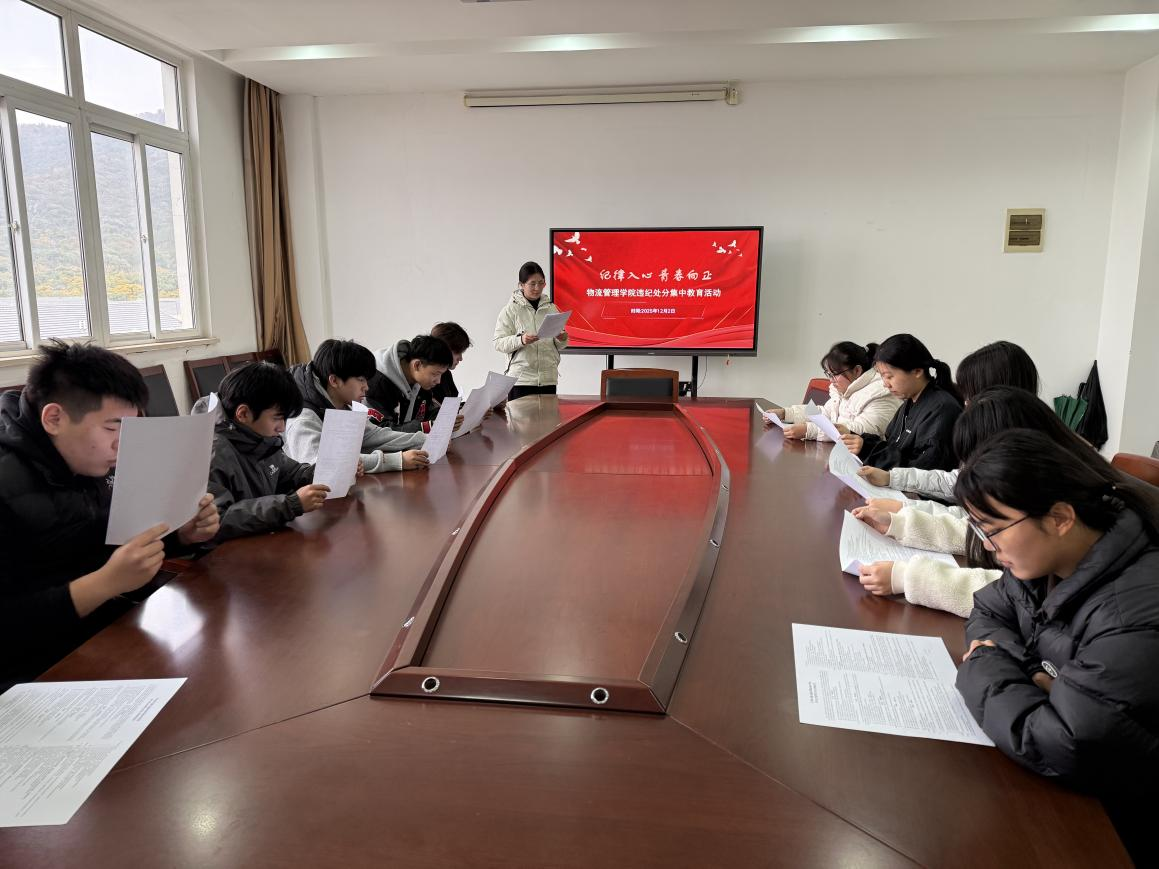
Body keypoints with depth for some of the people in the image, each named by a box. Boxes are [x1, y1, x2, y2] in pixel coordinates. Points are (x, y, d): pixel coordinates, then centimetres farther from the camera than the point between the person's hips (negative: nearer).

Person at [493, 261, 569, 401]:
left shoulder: (551, 308, 10)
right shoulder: (511, 309, -1)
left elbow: (559, 347, 15)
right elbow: (499, 343, -6)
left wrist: (562, 339, -7)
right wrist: (520, 340, -22)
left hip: (549, 379, 3)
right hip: (520, 379, -3)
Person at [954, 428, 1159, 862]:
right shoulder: (1043, 559, -5)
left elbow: (1054, 746, -33)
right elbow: (987, 614, 7)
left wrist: (985, 669, -16)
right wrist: (1030, 675, -13)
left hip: (1112, 817, -7)